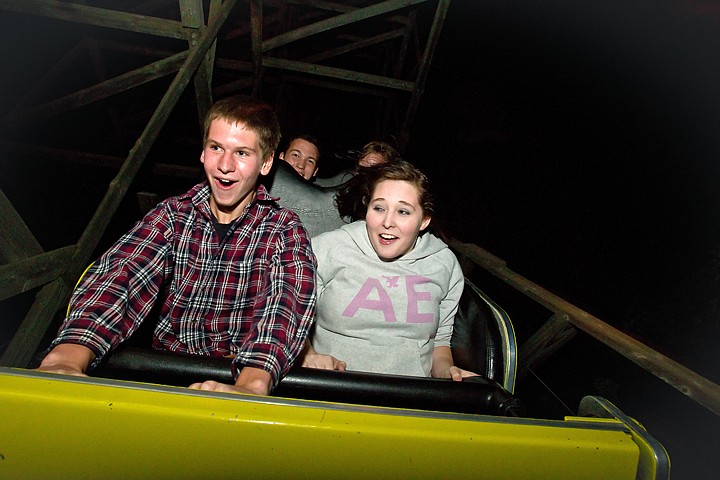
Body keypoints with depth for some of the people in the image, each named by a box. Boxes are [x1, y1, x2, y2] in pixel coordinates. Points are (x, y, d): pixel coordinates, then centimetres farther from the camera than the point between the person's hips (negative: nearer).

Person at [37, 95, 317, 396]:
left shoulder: (285, 230, -5)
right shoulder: (173, 215, 1)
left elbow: (286, 302, -23)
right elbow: (121, 274, -15)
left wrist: (251, 386, -40)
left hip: (240, 375, -1)